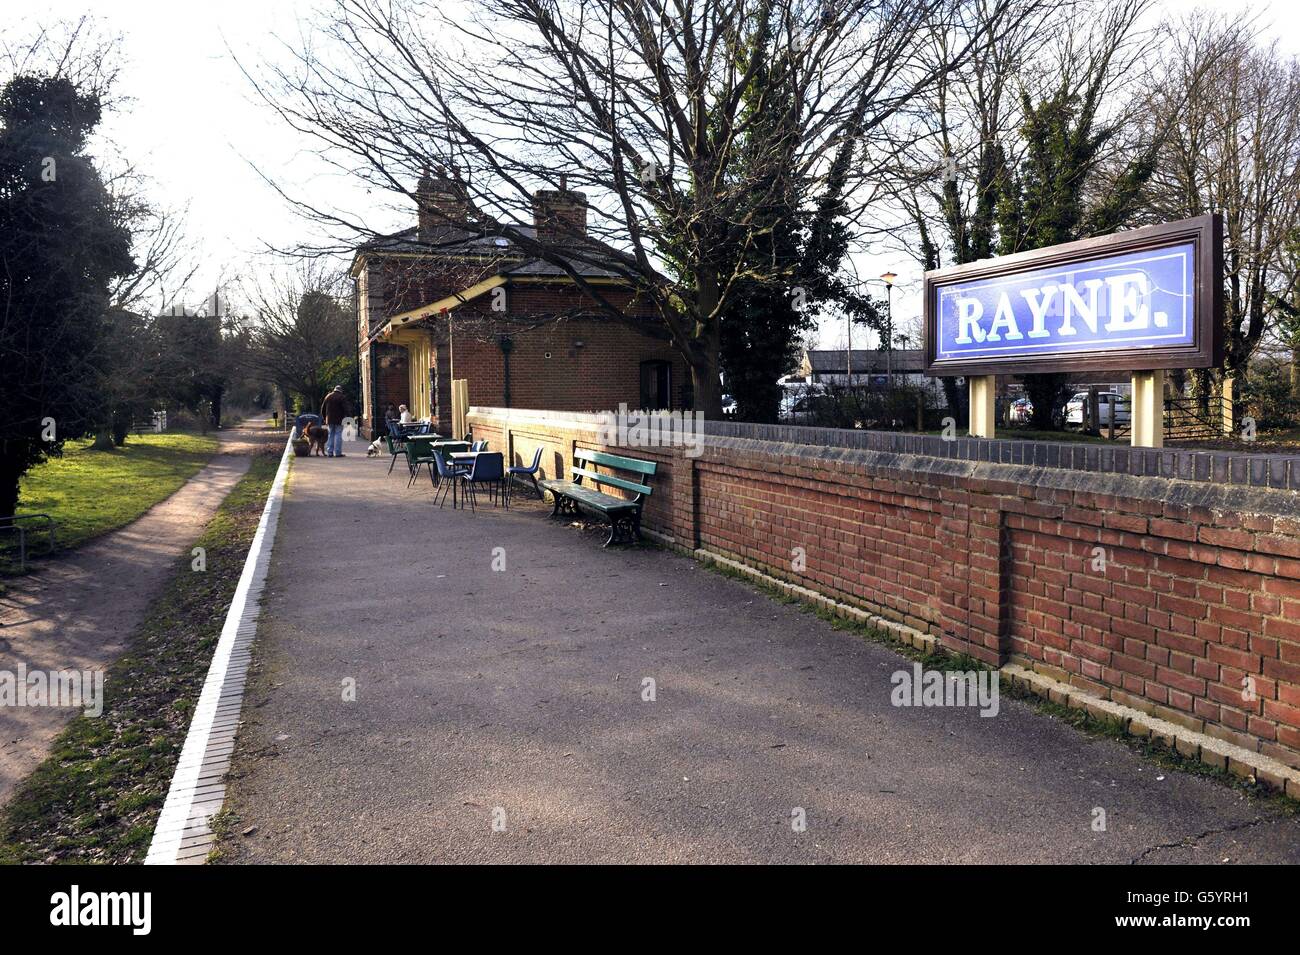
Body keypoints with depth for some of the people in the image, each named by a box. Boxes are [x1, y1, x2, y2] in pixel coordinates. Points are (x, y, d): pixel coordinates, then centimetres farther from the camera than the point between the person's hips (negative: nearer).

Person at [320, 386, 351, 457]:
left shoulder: (328, 396, 12)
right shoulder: (342, 397, -6)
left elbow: (323, 409, 17)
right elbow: (345, 409, -15)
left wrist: (325, 418, 24)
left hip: (329, 419, 5)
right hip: (339, 420, -5)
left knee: (331, 435, 11)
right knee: (338, 435, -3)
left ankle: (329, 452, 9)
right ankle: (338, 452, -6)